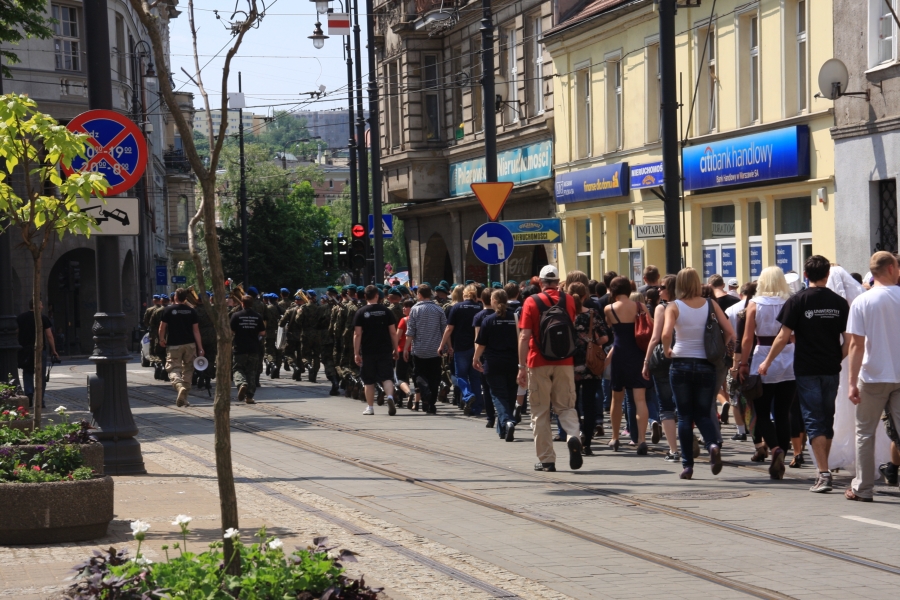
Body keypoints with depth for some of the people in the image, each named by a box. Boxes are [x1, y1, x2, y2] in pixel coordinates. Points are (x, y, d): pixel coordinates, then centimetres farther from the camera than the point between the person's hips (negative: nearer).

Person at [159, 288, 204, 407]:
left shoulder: (168, 310, -4)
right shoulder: (191, 311, 3)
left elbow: (162, 327, -1)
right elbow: (196, 330, 0)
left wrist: (162, 339, 19)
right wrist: (200, 348, 1)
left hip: (174, 345, -3)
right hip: (190, 345, 3)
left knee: (173, 369, -1)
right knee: (188, 370, 12)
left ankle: (179, 385, -34)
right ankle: (183, 399, 13)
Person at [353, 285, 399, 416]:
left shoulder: (360, 313, -3)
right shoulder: (386, 311, 1)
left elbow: (357, 334, -7)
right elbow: (393, 332, 1)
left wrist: (356, 353, -5)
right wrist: (395, 350, 9)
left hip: (367, 351, -1)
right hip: (385, 351, 1)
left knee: (369, 381, 9)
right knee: (387, 377, 1)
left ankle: (370, 407, 14)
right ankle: (390, 396, -26)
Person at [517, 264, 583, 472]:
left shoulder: (532, 302, -4)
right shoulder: (569, 300, 4)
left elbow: (524, 336, -8)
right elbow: (575, 332, 13)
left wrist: (522, 366, -7)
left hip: (539, 364, -2)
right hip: (565, 363, 2)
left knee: (541, 412, 6)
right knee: (566, 407, 10)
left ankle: (546, 460, 5)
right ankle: (574, 436, -19)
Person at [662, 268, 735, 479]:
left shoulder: (674, 307, -6)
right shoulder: (711, 305, 1)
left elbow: (666, 334, -19)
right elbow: (730, 332, -4)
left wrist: (667, 350, -1)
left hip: (681, 365, -2)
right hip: (706, 365, 2)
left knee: (684, 416, 7)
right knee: (703, 414, 11)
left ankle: (687, 465, 5)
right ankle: (713, 445, -19)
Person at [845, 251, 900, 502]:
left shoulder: (862, 302, -6)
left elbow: (857, 345, -9)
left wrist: (853, 382, -8)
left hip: (873, 377, -1)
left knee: (865, 432, 10)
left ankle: (862, 488, 13)